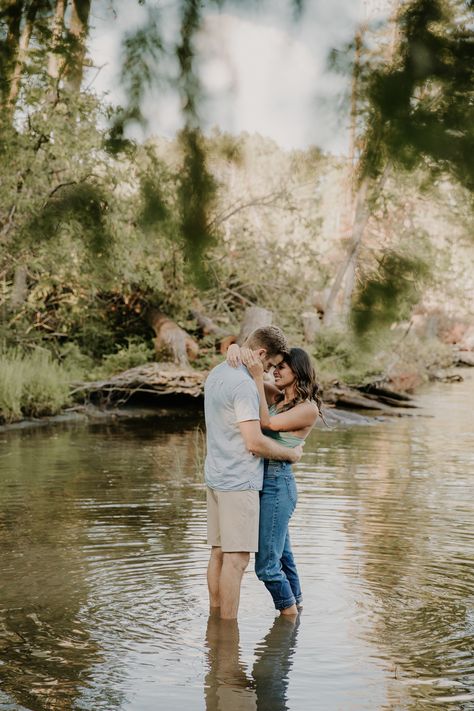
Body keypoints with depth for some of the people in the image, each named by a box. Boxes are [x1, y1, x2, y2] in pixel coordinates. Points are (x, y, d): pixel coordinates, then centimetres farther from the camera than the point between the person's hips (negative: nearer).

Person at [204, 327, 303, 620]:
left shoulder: (216, 373, 12)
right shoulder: (243, 384, -19)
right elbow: (255, 443, -20)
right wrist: (291, 453, -6)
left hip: (215, 476, 10)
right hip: (239, 481, -10)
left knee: (219, 553, 14)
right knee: (236, 558, -4)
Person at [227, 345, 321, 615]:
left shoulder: (308, 409, -11)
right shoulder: (276, 396, 9)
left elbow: (267, 423, -20)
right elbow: (244, 369, 7)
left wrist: (258, 378, -24)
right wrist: (235, 349, -16)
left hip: (278, 484, -8)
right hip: (263, 481, 8)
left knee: (266, 564, -3)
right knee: (281, 555, 21)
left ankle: (290, 615, 14)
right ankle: (296, 606, 35)